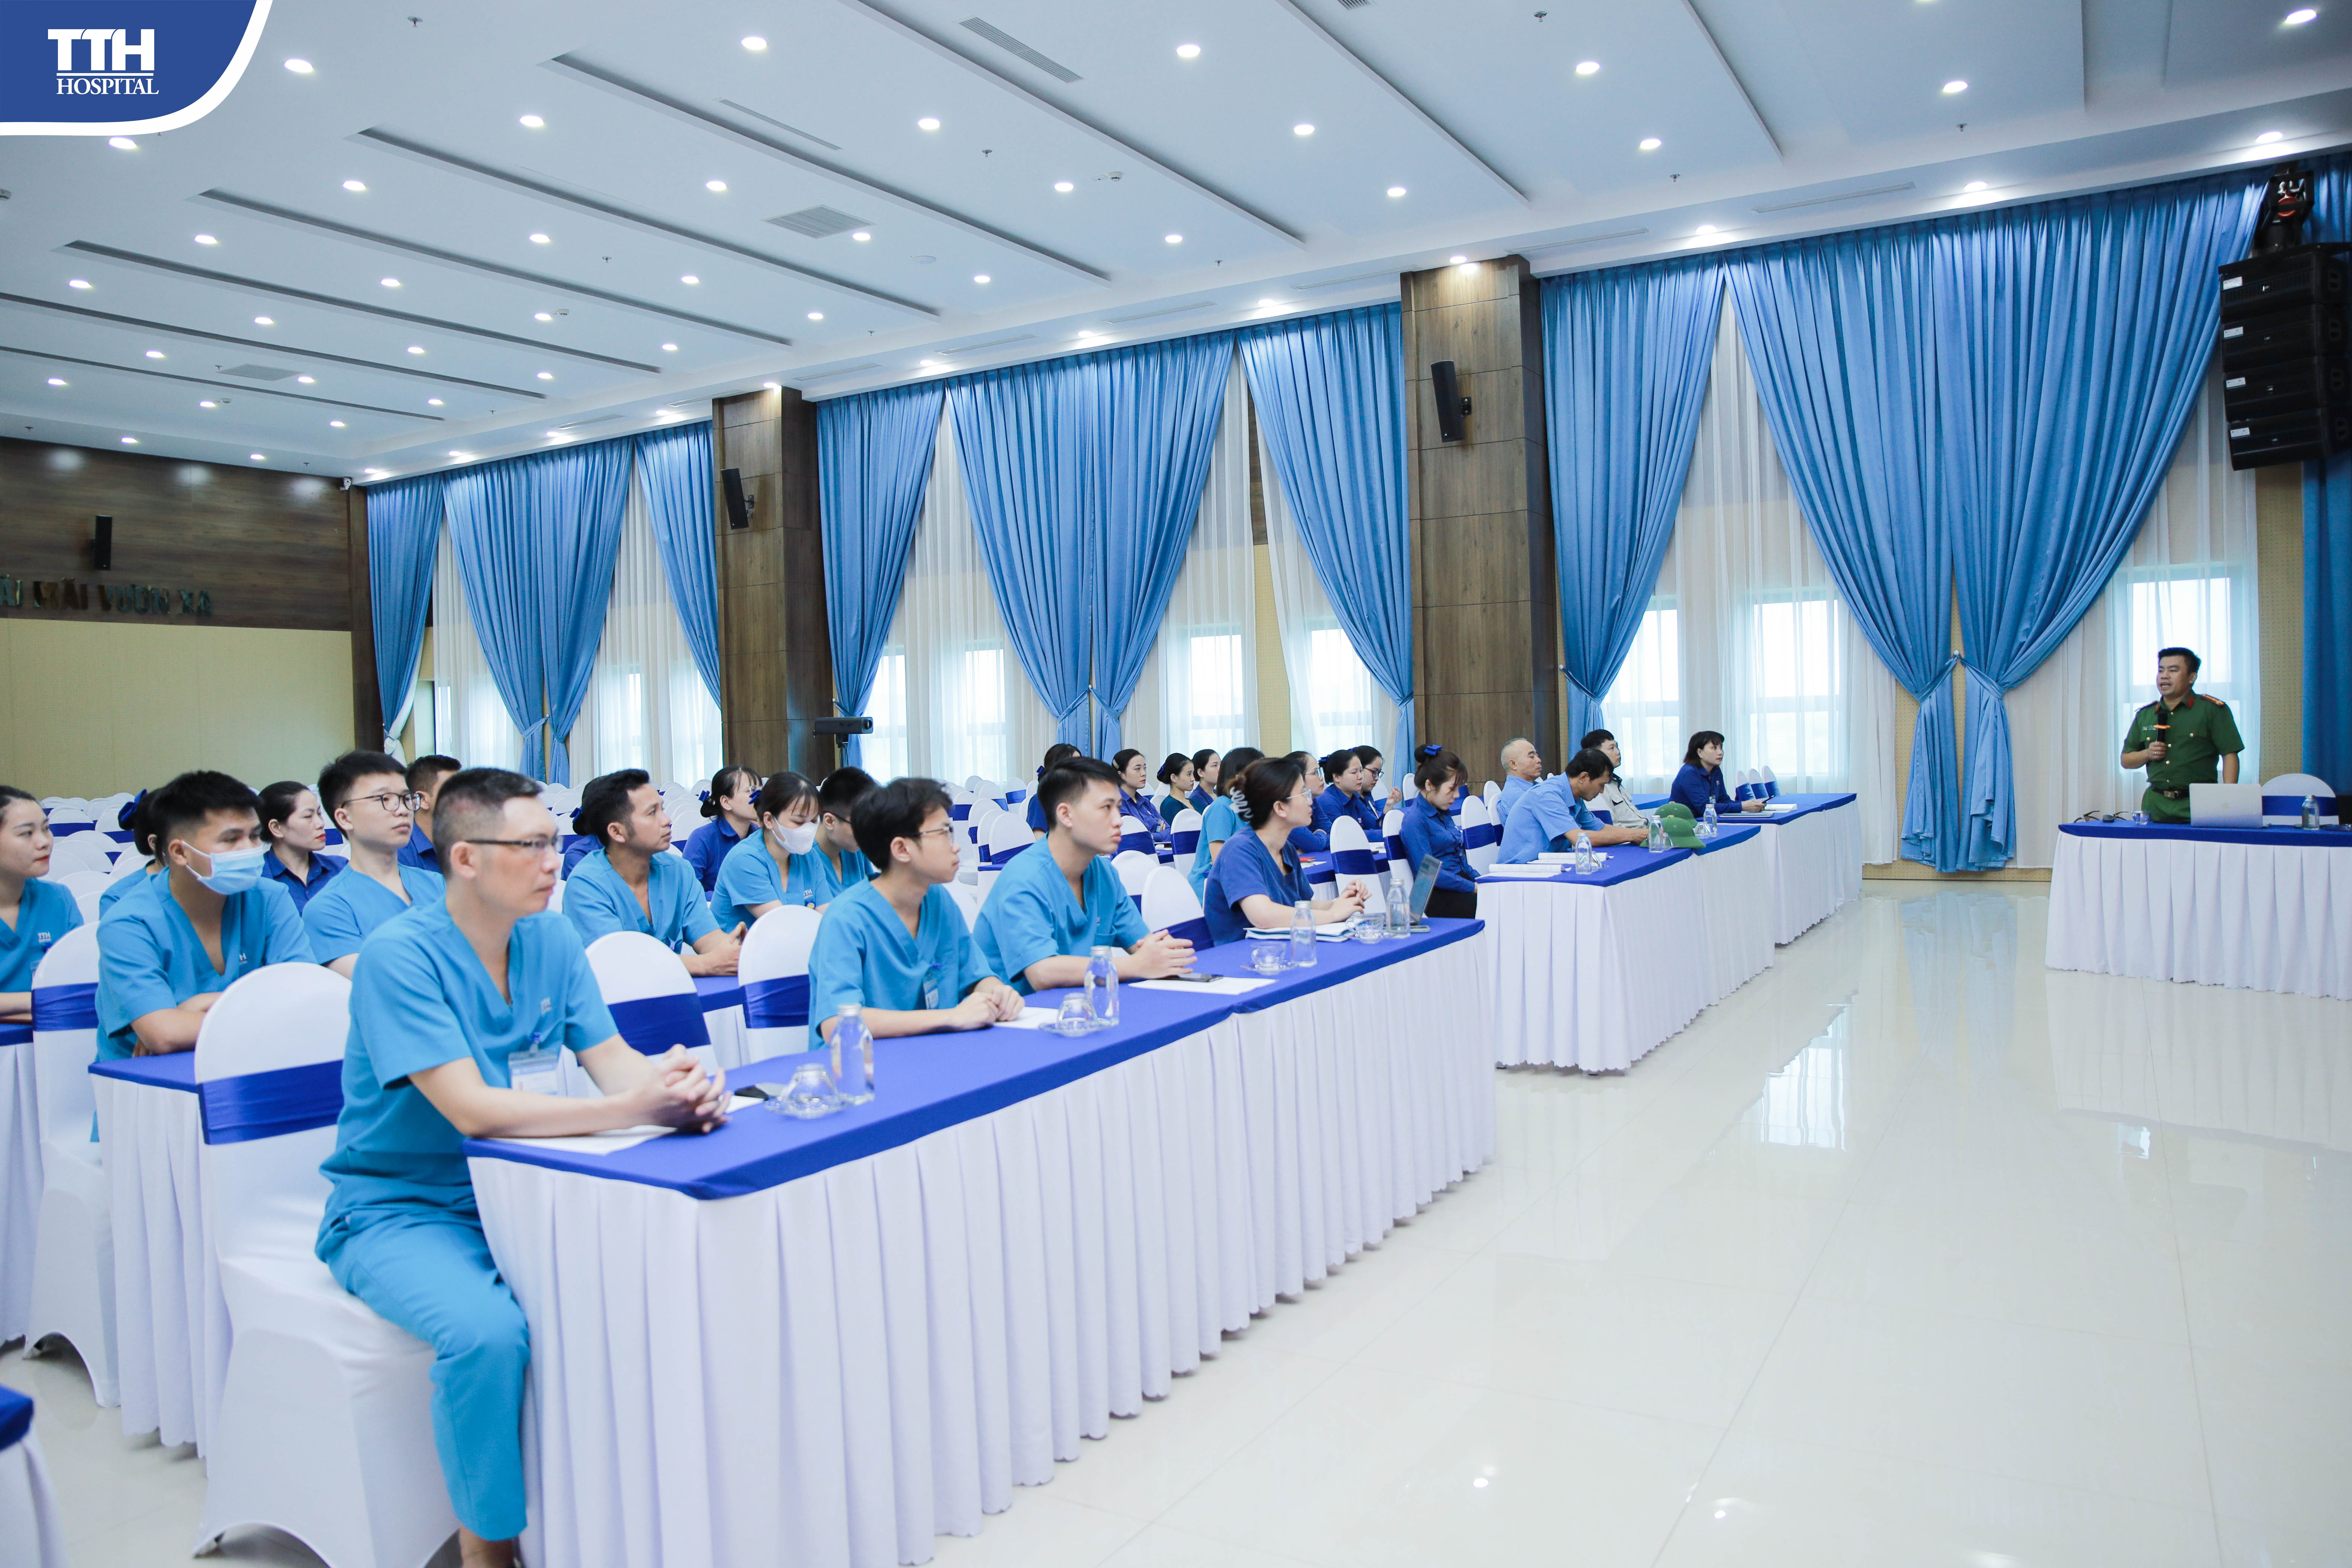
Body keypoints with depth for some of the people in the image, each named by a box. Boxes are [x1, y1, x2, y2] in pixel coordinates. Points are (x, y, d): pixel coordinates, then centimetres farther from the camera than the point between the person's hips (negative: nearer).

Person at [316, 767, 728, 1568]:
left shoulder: (553, 939, 1)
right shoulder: (400, 954, -20)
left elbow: (614, 1059, -4)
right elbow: (472, 1109, -29)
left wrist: (682, 1084, -28)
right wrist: (632, 1108, -38)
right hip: (397, 1209, -5)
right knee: (488, 1330, -32)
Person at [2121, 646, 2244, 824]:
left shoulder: (2213, 709, 2)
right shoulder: (2145, 715, 14)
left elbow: (2230, 755, -4)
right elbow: (2126, 761, 19)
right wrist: (2147, 754, -2)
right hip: (2156, 804, 3)